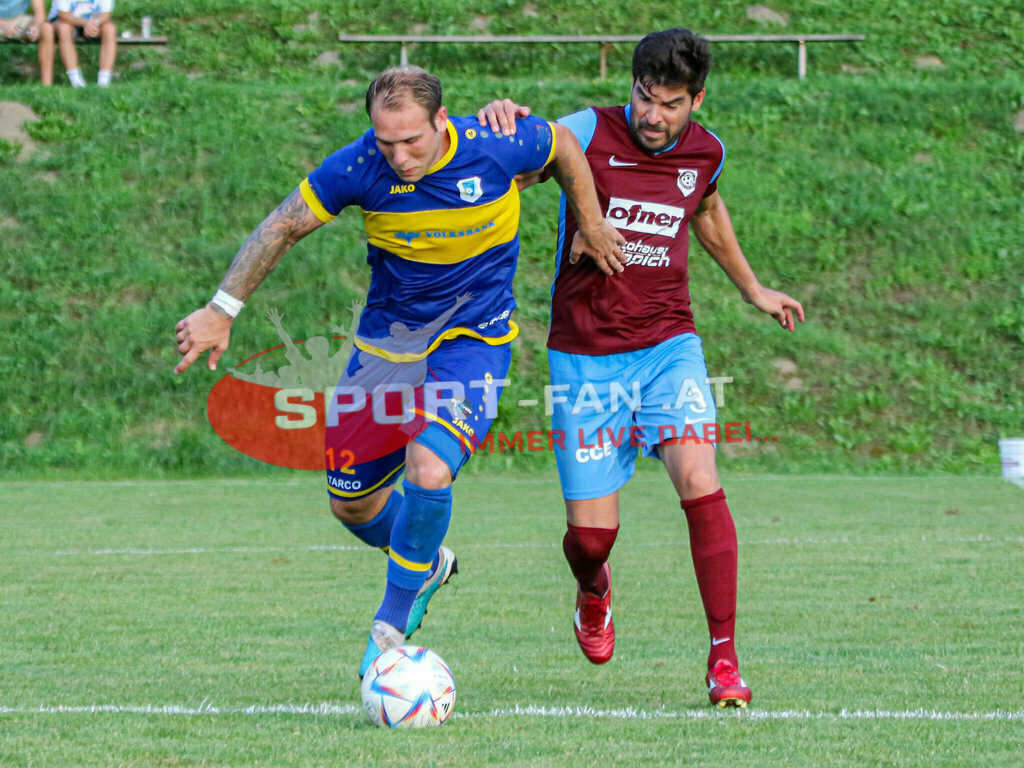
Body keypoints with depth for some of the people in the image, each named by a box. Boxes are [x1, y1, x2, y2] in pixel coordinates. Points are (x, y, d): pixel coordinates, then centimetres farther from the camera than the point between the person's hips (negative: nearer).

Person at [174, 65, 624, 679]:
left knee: (429, 471, -27)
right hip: (386, 339, 3)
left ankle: (391, 626, -7)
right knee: (351, 502, 8)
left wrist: (591, 225, 12)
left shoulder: (496, 147, -21)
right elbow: (283, 228, -7)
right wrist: (223, 310, -8)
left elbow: (563, 143, 2)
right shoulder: (359, 168, -18)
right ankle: (427, 564, 41)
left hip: (472, 340, -3)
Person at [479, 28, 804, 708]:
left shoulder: (706, 152, 3)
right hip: (585, 357, -2)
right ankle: (594, 590, 38)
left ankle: (724, 659, -13)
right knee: (591, 532, -2)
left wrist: (752, 288, 36)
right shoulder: (590, 134, -11)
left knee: (699, 480, -21)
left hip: (668, 345, 2)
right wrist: (498, 124, -40)